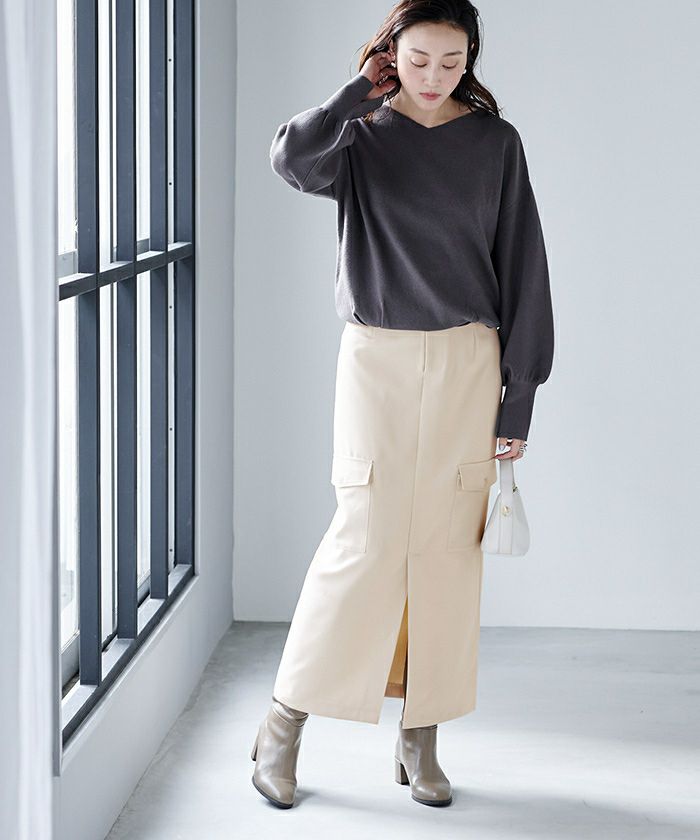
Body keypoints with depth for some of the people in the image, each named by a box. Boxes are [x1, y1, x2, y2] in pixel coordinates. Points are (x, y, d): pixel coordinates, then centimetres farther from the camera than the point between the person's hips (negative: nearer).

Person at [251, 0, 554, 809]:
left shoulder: (496, 143, 5)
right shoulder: (362, 136, 2)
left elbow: (522, 271, 4)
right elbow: (292, 157, -22)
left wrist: (519, 400, 0)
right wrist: (359, 94, -8)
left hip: (466, 364, 2)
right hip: (377, 358, -2)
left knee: (447, 548, 3)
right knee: (366, 540, -7)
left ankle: (420, 740, 15)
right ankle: (282, 724, 6)